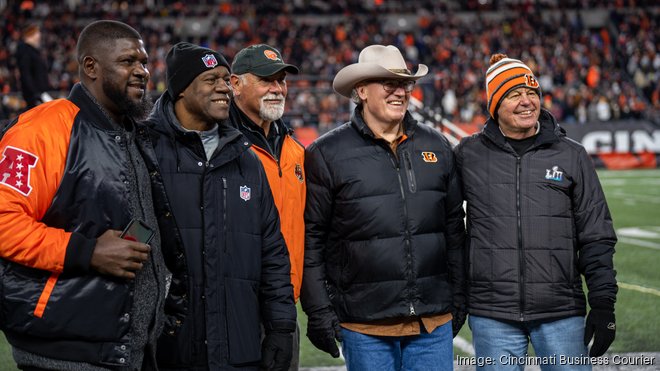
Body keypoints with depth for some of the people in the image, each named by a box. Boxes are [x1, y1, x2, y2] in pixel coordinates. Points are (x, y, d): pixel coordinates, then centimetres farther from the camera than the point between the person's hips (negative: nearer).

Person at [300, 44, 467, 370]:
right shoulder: (327, 153, -2)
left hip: (434, 322, 3)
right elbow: (311, 239, -3)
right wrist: (318, 311, -6)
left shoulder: (436, 146, 10)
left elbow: (453, 228, 15)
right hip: (364, 326, -3)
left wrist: (458, 299, 13)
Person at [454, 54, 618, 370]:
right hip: (492, 317, 0)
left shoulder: (571, 156, 6)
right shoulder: (469, 154, 5)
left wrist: (603, 304, 1)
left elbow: (596, 237, 7)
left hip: (561, 315, 0)